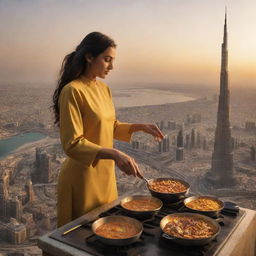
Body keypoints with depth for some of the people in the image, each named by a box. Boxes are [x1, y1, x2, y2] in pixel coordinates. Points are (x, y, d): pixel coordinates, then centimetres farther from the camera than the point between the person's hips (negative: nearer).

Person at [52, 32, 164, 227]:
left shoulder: (103, 88, 6)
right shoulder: (72, 91, -18)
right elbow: (73, 144, -22)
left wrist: (141, 127, 2)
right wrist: (114, 154, -32)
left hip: (105, 174, 7)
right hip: (83, 178, -7)